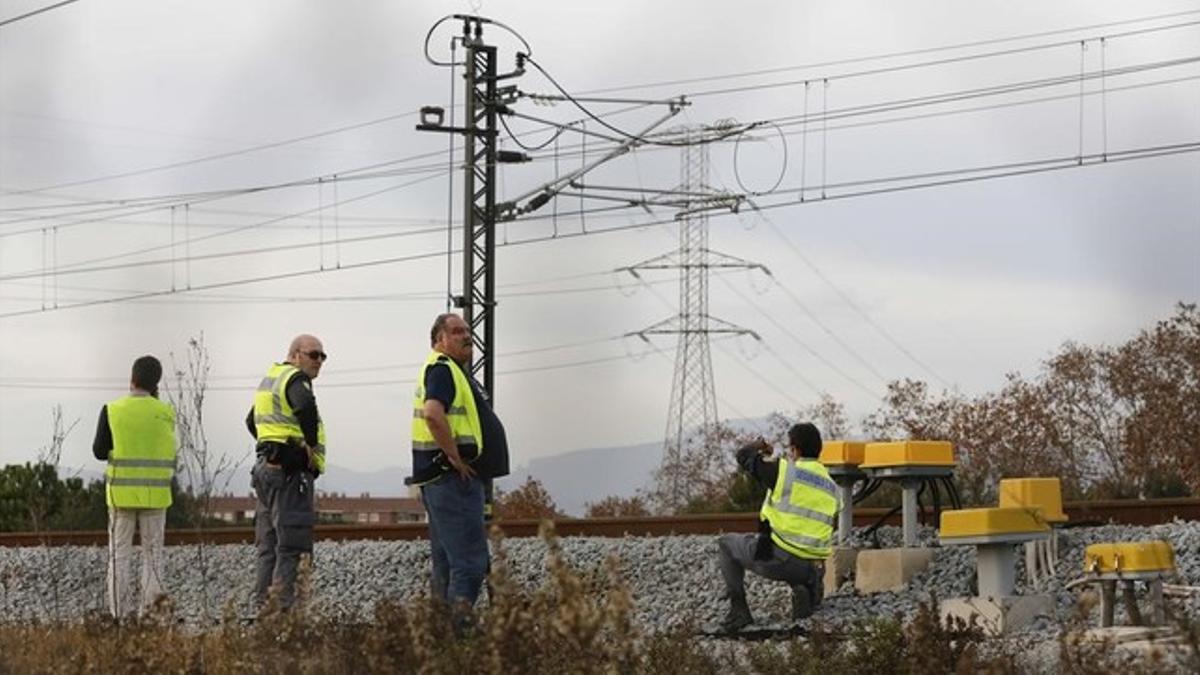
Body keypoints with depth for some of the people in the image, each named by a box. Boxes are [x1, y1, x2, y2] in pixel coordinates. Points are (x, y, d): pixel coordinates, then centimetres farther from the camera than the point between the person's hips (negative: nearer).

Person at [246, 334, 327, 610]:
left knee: (269, 546, 13)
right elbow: (306, 406, -33)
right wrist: (312, 444, -20)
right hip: (290, 472, -10)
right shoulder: (295, 379, -10)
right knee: (291, 545, -10)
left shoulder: (270, 379, 21)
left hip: (266, 465, 10)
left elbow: (252, 421, 34)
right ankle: (282, 606, -14)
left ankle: (262, 605, 14)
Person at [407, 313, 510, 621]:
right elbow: (433, 414, -29)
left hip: (457, 479, 11)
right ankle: (456, 627, -15)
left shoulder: (456, 371, 21)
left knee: (446, 565, 13)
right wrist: (455, 458, -22)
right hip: (453, 479, -11)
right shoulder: (441, 369, -12)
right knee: (470, 563, -13)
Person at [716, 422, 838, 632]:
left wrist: (757, 447, 30)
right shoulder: (831, 487, 12)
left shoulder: (784, 472, -5)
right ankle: (809, 588, 6)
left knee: (726, 544, 22)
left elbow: (744, 456, 8)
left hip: (776, 560, -5)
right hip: (812, 567, 5)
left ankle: (739, 609, 11)